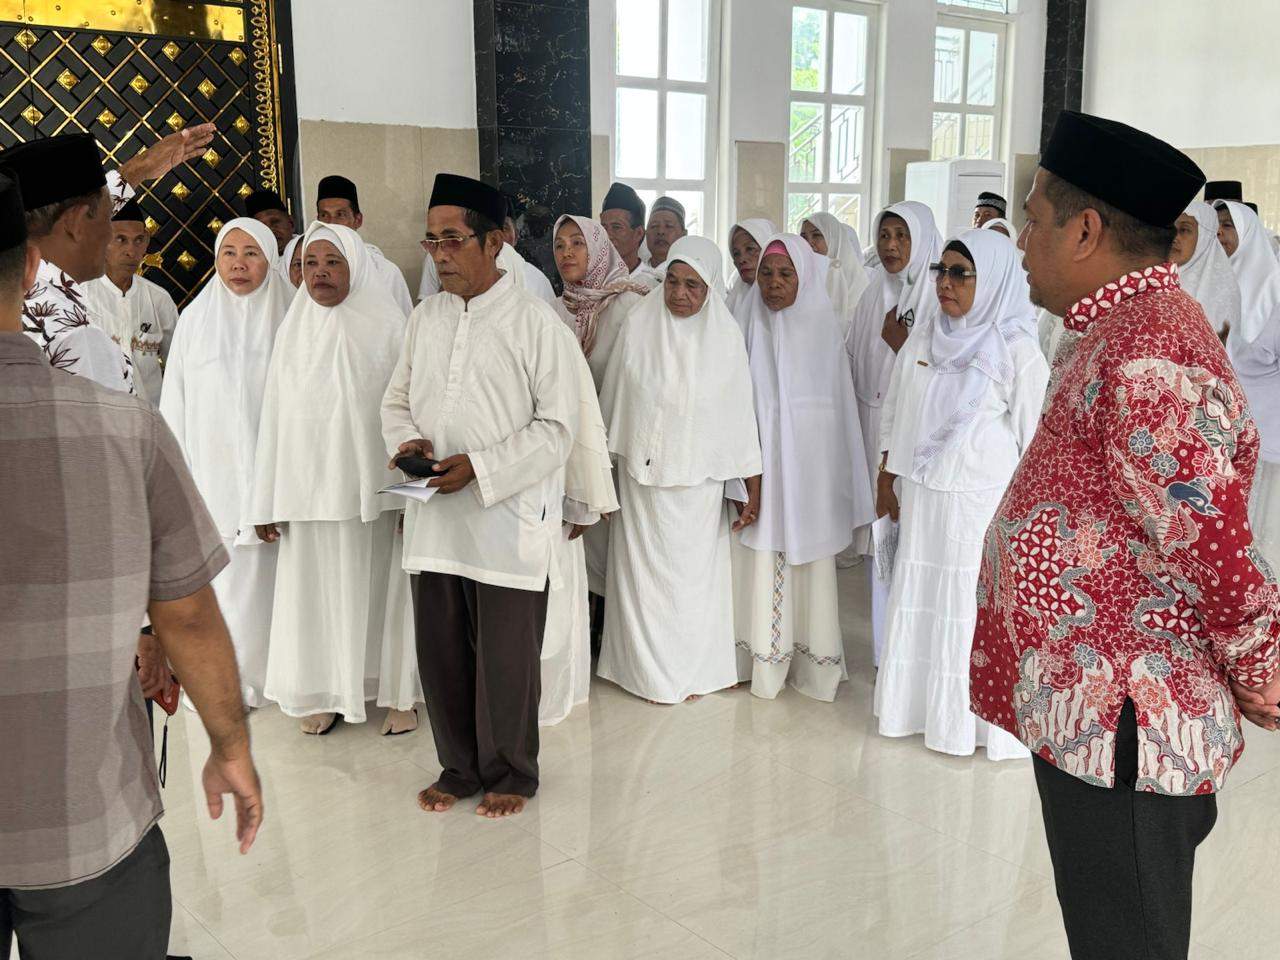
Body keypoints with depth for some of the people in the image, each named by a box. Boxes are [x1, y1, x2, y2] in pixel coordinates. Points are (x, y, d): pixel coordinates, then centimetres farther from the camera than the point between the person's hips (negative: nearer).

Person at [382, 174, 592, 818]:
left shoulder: (537, 323, -8)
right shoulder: (425, 317, 10)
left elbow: (557, 426, -10)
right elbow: (397, 399, 17)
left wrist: (479, 467, -19)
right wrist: (405, 440, -6)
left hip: (507, 519, -5)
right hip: (434, 518, 5)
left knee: (505, 657, 5)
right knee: (441, 651, 12)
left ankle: (510, 774, 25)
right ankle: (459, 767, 30)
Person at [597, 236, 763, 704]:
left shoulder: (725, 336, -6)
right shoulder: (639, 326, -5)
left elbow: (740, 413, -3)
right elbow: (614, 399, 2)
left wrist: (752, 487, -4)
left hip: (698, 477, 0)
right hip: (642, 473, 1)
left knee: (693, 571, 8)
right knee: (646, 568, 7)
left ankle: (693, 670, 24)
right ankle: (652, 669, 22)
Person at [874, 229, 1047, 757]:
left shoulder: (1017, 351, -9)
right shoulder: (922, 342, 6)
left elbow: (1032, 435, -7)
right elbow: (893, 414, 14)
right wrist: (887, 480, 14)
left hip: (984, 500, -5)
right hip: (922, 495, 5)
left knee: (979, 604, 1)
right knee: (920, 597, 11)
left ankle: (983, 718, 17)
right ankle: (919, 702, 28)